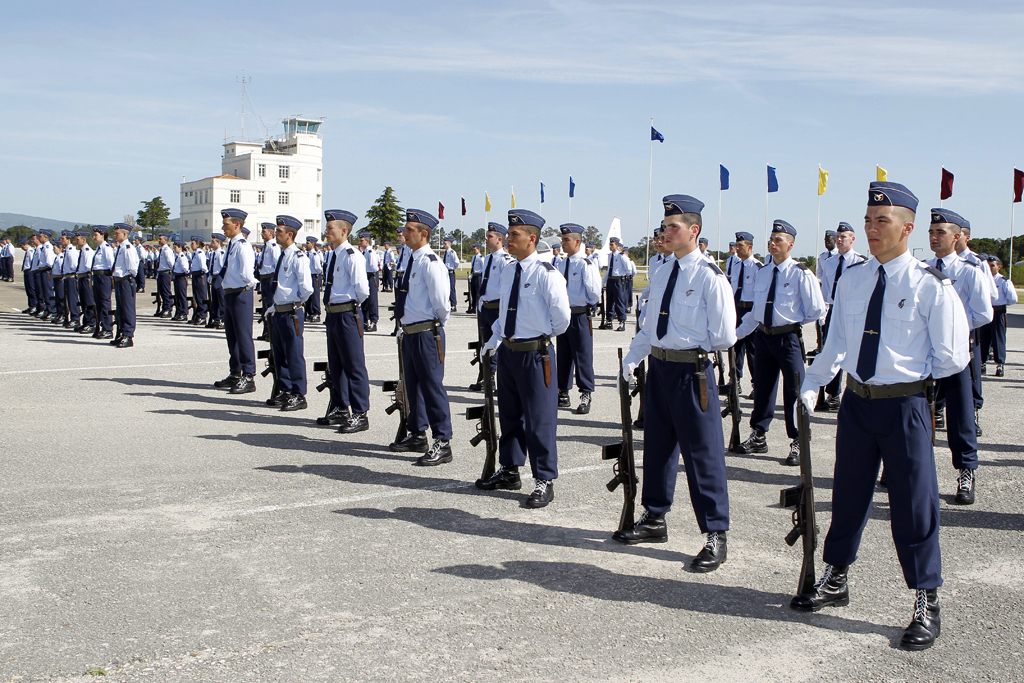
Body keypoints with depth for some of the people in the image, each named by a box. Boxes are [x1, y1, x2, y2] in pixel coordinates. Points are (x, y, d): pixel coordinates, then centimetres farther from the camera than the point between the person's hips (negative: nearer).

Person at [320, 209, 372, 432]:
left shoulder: (352, 256, -16)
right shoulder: (331, 255, 12)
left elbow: (362, 290, -18)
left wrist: (351, 304, -3)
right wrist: (331, 308, 13)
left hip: (347, 315, -10)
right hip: (332, 313, 10)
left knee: (354, 365, -3)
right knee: (335, 364, 18)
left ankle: (359, 415, 3)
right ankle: (341, 409, 31)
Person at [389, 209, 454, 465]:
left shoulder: (430, 262, -17)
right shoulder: (413, 260, 12)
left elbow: (441, 302, -18)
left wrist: (437, 325, -3)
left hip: (427, 333, -10)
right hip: (409, 331, 10)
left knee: (432, 385, -6)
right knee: (412, 385, 19)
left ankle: (442, 443, 0)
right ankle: (417, 436, 33)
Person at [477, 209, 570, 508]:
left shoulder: (545, 272, -15)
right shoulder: (507, 270, 9)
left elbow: (562, 316, -12)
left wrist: (544, 336, 3)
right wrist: (494, 339, 14)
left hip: (535, 354, -8)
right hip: (508, 351, 8)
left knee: (539, 419, -2)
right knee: (509, 414, 18)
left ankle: (545, 481, 8)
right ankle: (509, 471, 33)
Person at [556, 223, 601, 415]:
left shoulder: (585, 265, -11)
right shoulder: (561, 265, 11)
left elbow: (595, 294, -11)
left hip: (579, 316, -7)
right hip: (563, 314, 7)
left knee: (583, 356, -2)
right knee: (563, 355, 13)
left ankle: (585, 396, 6)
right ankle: (563, 394, 24)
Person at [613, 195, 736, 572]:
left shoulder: (709, 276, -12)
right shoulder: (661, 273, 10)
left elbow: (725, 336, -11)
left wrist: (693, 350, -1)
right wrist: (633, 357, 4)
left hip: (692, 370, -7)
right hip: (658, 367, 7)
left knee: (702, 452, -2)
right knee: (656, 445, 17)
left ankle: (716, 536, 8)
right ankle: (654, 519, 33)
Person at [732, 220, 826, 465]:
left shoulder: (801, 274, -8)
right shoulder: (761, 273, 10)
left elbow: (817, 310, -5)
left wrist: (795, 322, 1)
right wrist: (737, 333, 12)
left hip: (788, 338, -6)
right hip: (763, 336, 6)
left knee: (793, 390, -2)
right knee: (762, 387, 13)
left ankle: (797, 444, 8)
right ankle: (758, 437, 25)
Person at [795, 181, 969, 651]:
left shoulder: (931, 286, -10)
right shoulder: (851, 279, 5)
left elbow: (952, 358, -5)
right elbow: (835, 343, 13)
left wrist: (909, 377, 1)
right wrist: (811, 384, 4)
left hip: (904, 405, -5)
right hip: (856, 400, 5)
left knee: (913, 504, 2)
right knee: (848, 493, 17)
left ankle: (926, 607, 17)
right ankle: (835, 581, 35)